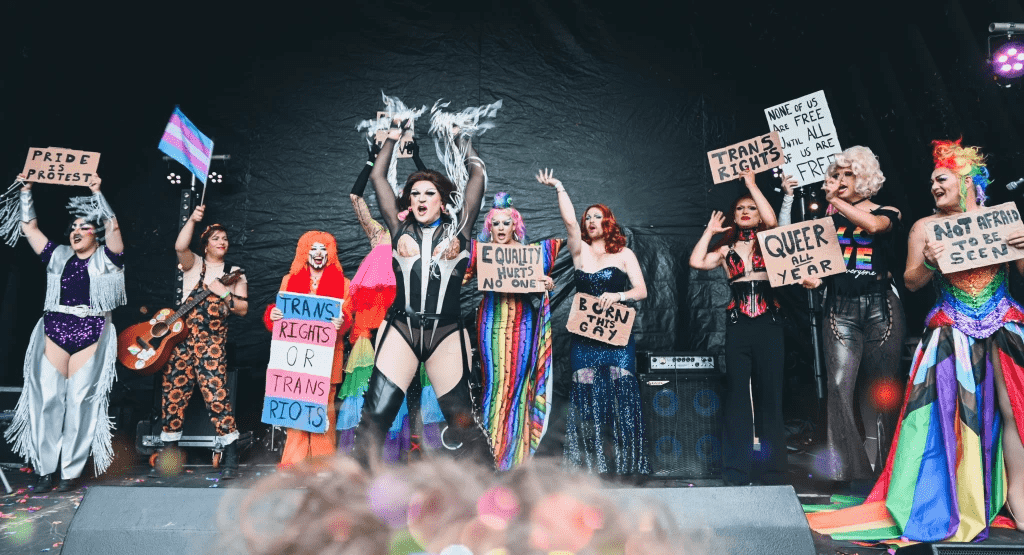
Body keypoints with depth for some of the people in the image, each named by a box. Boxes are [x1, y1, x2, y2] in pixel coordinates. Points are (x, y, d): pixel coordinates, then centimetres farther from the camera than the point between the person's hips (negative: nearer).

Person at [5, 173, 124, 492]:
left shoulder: (106, 259, 5)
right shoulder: (58, 257, 16)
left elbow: (113, 226, -10)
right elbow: (29, 228, 17)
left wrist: (97, 193, -12)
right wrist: (26, 191, 12)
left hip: (90, 334, -3)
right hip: (55, 331, 4)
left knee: (80, 401, -4)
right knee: (48, 397, -3)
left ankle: (71, 471, 2)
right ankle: (45, 469, 3)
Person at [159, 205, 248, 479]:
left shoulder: (235, 273, 12)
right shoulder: (193, 264, 11)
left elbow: (243, 309, 7)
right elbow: (180, 247, -12)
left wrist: (224, 293, -9)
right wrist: (192, 219, -22)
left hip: (213, 342, -2)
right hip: (183, 336, 2)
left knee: (216, 394, -13)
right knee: (174, 392, 5)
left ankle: (231, 457, -10)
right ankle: (169, 449, 20)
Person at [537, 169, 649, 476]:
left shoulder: (624, 254, 11)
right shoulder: (580, 251, 13)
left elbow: (641, 290, 3)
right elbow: (569, 221, -2)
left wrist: (618, 295, -15)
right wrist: (559, 188, -4)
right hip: (584, 336, 2)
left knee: (620, 395, -8)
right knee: (586, 398, -3)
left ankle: (626, 464, -2)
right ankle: (589, 465, 0)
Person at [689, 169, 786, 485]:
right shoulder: (726, 249, 15)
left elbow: (772, 219, -10)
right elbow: (696, 261, -1)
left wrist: (751, 184, -2)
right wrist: (709, 231, 9)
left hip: (768, 322, -1)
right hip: (737, 325, 2)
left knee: (771, 393, -1)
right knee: (736, 394, 1)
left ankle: (775, 471, 6)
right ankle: (736, 472, 4)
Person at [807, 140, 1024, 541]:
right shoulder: (927, 227, 4)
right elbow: (911, 282, 3)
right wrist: (930, 263, -17)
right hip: (952, 332, -1)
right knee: (954, 411, -6)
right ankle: (956, 500, 5)